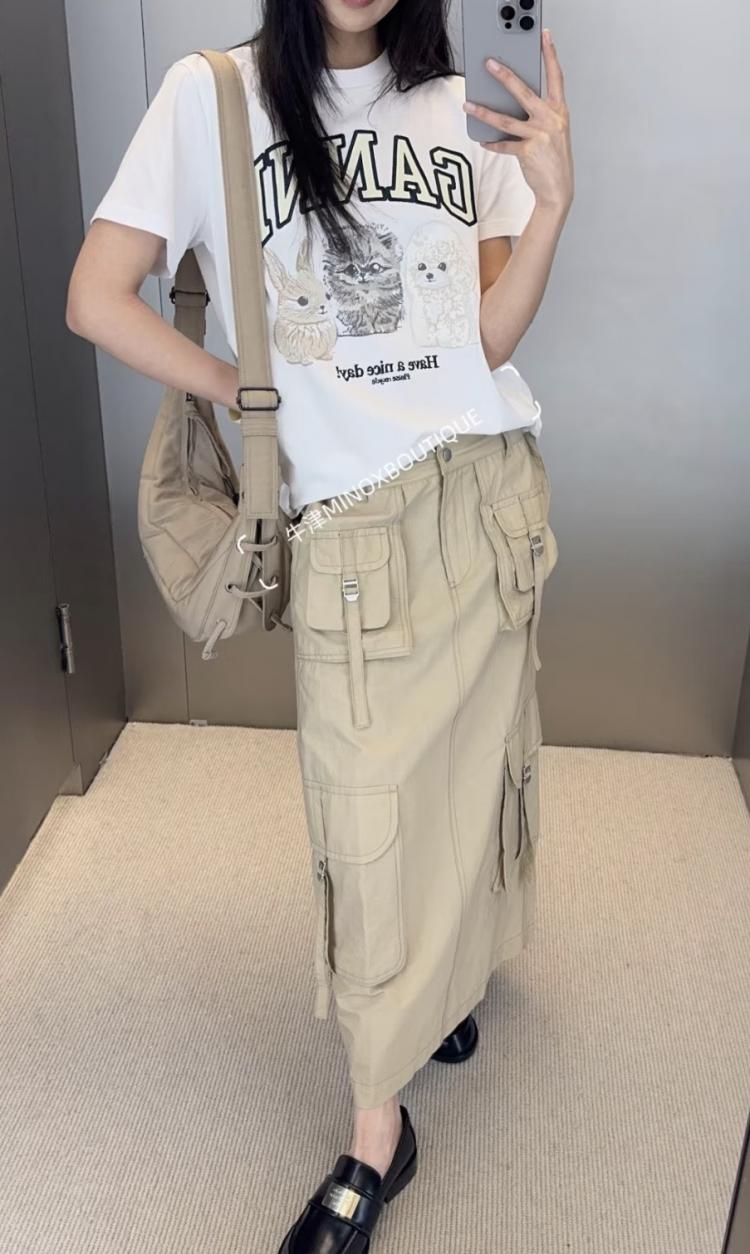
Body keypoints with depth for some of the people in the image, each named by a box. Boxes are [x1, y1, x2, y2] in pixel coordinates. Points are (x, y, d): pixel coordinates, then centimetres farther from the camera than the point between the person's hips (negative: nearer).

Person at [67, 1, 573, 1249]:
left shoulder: (461, 108, 7)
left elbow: (488, 336, 1)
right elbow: (97, 299, -6)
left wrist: (551, 204, -12)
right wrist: (257, 397, -3)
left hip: (489, 493, 3)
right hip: (352, 525, -3)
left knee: (472, 758, 14)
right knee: (371, 814, 2)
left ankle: (452, 961, 44)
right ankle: (377, 1136, 19)